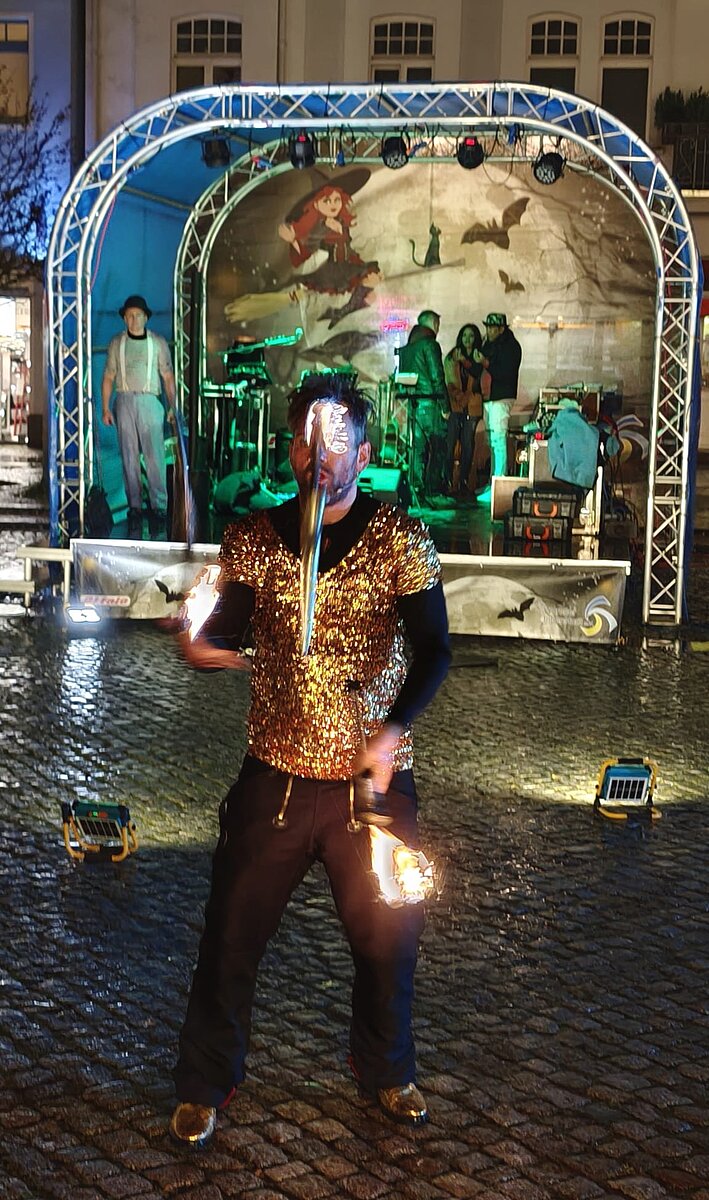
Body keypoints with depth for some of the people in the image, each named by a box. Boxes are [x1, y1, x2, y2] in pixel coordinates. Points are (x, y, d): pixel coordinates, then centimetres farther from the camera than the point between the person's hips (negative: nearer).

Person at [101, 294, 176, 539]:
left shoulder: (158, 342, 6)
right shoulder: (116, 343, 9)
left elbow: (167, 376, 7)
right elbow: (108, 377, 10)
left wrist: (173, 406, -2)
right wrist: (105, 408, 3)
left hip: (149, 402, -1)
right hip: (124, 402, 2)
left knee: (155, 456, -8)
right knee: (129, 458, 3)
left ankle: (159, 507, -2)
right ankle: (134, 507, 9)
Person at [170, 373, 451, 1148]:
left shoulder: (401, 540, -4)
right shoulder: (254, 538, 2)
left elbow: (433, 648, -9)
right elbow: (224, 632, -5)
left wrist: (394, 730, -25)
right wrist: (200, 644, -29)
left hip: (373, 779, -1)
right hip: (275, 776, 1)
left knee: (387, 934, 12)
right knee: (231, 934, 6)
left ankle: (386, 1070, 38)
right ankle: (206, 1083, 28)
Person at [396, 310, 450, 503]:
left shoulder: (406, 347, 15)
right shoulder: (430, 345, -9)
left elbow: (400, 375, 17)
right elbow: (437, 377, -13)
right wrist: (445, 407, -11)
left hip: (412, 403, 7)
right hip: (429, 403, -7)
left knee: (418, 447, 9)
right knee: (437, 448, -2)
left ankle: (416, 488, 7)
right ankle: (433, 490, -4)